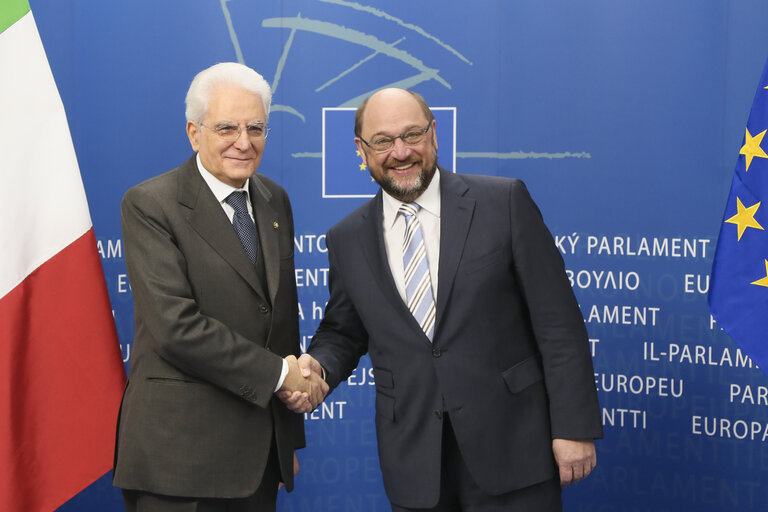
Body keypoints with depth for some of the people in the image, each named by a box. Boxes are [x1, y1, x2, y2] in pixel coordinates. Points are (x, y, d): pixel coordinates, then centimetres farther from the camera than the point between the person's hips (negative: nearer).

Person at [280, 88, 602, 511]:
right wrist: (317, 366, -7)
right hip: (413, 461, 3)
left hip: (511, 449, -2)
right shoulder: (347, 239, 5)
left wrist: (574, 426, -9)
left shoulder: (504, 202, -4)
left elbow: (557, 321, -6)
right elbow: (343, 333, 15)